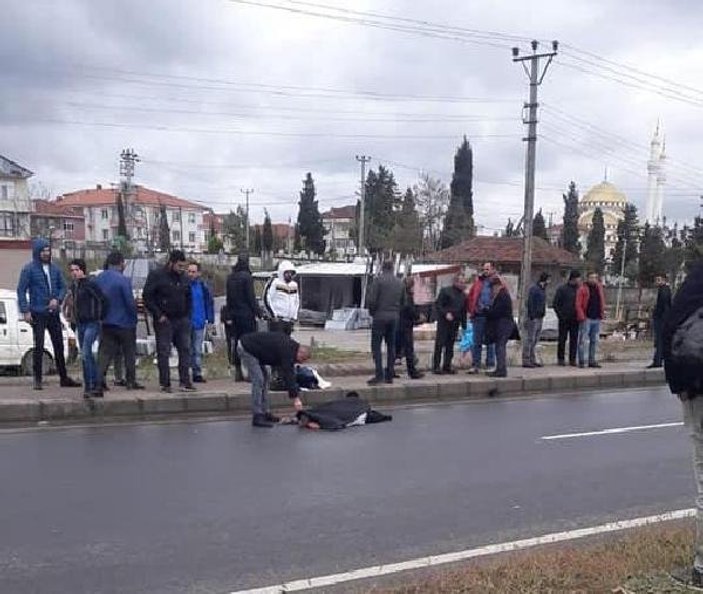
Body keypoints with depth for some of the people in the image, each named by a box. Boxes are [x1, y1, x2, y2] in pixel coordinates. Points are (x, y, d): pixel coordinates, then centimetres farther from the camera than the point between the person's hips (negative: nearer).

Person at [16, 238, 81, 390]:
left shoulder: (54, 268, 9)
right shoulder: (29, 269, -5)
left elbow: (62, 287, 13)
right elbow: (21, 291, -6)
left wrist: (57, 299, -7)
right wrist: (26, 311, -14)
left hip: (54, 313, 5)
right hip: (38, 314, -5)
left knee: (59, 345, 9)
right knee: (39, 346, -2)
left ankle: (64, 378, 17)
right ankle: (37, 379, 6)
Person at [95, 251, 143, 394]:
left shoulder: (98, 279, 4)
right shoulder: (123, 280, -17)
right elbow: (130, 303, -16)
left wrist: (100, 316, 17)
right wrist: (134, 319, -2)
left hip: (105, 322, 5)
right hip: (123, 322, -5)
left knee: (105, 352, 7)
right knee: (129, 353, 9)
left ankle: (99, 380, -3)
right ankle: (131, 381, 14)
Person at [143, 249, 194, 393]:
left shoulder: (183, 278, 11)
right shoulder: (156, 275, -6)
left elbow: (188, 298, 21)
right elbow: (147, 297, -9)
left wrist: (187, 315, 10)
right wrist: (159, 315, -13)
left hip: (182, 320, 5)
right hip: (164, 321, -5)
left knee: (185, 350, 2)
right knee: (163, 352, 0)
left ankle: (185, 381, 6)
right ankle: (165, 384, 6)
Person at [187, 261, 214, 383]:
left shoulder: (203, 286, 3)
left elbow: (210, 303, 7)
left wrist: (210, 320, 2)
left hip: (199, 323, 1)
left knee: (197, 350, 7)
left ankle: (197, 374, 12)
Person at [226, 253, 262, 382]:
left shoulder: (230, 277, 11)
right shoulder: (247, 277, -12)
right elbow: (251, 297, -14)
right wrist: (258, 312, -9)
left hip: (234, 314, 7)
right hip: (246, 314, -7)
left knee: (236, 342, 9)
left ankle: (238, 372, 13)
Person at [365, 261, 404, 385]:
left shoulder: (378, 280, -8)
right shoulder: (400, 282, 10)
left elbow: (371, 300, -12)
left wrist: (372, 312, 3)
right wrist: (396, 312, 15)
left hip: (380, 316, -5)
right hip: (394, 317, 6)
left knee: (376, 346, -2)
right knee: (391, 346, 10)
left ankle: (379, 374, -10)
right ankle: (389, 376, 12)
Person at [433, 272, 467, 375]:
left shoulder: (463, 295, 14)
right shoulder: (445, 291, -3)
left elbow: (463, 311, 17)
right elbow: (438, 305, -7)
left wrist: (464, 325, 12)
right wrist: (445, 313, -19)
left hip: (455, 324, 5)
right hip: (443, 322, -5)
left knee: (450, 345, 8)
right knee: (440, 344, -6)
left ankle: (447, 366, 13)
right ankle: (436, 366, -4)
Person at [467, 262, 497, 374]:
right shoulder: (478, 282, 11)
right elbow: (471, 297, 12)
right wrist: (471, 311, 2)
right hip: (478, 315, 3)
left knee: (490, 342, 5)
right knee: (477, 342, 7)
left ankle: (490, 365, 12)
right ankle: (476, 365, 13)